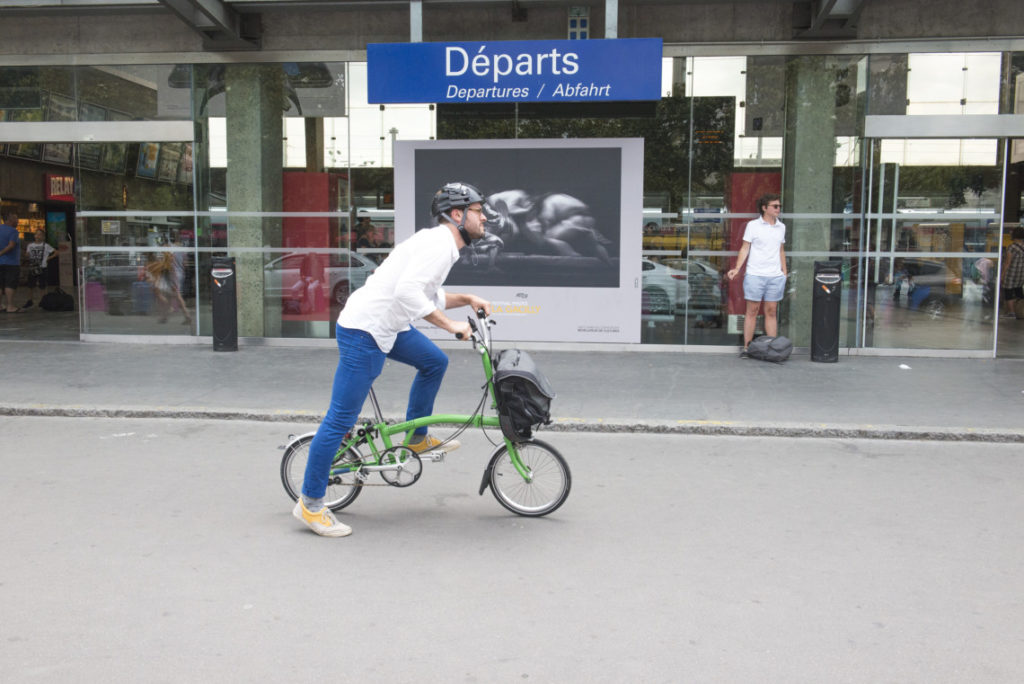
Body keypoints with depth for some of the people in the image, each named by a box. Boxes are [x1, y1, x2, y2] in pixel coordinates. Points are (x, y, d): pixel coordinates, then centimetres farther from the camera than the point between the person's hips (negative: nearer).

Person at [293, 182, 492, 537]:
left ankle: (417, 438, 33)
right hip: (364, 331, -10)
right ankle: (310, 503, 5)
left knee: (434, 362, 20)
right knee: (341, 419, -5)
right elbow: (408, 292, -30)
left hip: (387, 325, 10)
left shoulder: (440, 244, 15)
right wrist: (451, 325, -24)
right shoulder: (438, 244, -16)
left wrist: (466, 299, 15)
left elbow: (428, 298, 25)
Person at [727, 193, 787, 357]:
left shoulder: (781, 227, 12)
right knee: (752, 311, -1)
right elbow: (745, 248, 0)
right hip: (755, 274, -3)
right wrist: (737, 268, -11)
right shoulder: (753, 225, 0)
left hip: (776, 276, 4)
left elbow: (781, 250, 20)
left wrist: (785, 272, 16)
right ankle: (746, 348, 4)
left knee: (771, 312, 5)